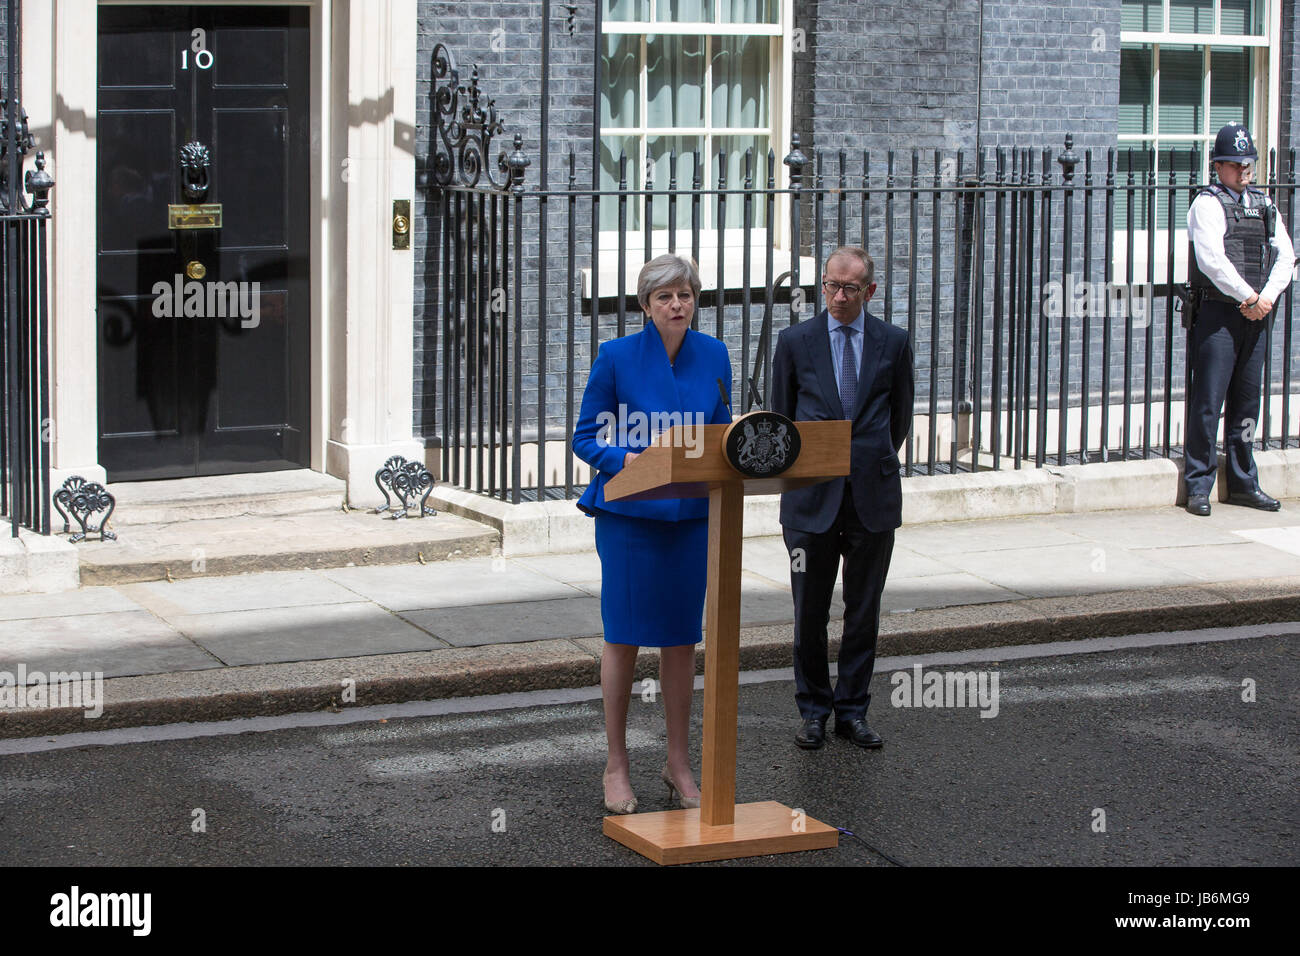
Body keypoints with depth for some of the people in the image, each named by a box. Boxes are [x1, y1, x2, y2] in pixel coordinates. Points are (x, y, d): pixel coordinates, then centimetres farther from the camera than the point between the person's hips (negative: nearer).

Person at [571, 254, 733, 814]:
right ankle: (616, 765, 12)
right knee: (624, 637, 1)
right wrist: (629, 460, -22)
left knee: (682, 637, 8)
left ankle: (678, 763, 19)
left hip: (691, 512, 4)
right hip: (628, 511, -4)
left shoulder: (713, 356, 5)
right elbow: (586, 437, -4)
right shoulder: (616, 358, -8)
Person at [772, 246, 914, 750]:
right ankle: (813, 709, 16)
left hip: (873, 496, 1)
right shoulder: (795, 342, 2)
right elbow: (781, 417, 11)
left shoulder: (893, 343, 4)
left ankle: (852, 710, 16)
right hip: (812, 497, -1)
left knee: (864, 610, 7)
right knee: (810, 612, 4)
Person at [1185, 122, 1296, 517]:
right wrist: (1249, 297, -12)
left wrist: (1268, 296, -5)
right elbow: (1211, 260, -15)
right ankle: (1198, 485, 0)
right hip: (1218, 314, -6)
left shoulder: (1264, 205, 16)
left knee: (1247, 402, 10)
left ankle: (1243, 483, 18)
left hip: (1255, 315, 6)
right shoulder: (1207, 203, -4)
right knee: (1208, 400, -6)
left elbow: (1285, 255, 11)